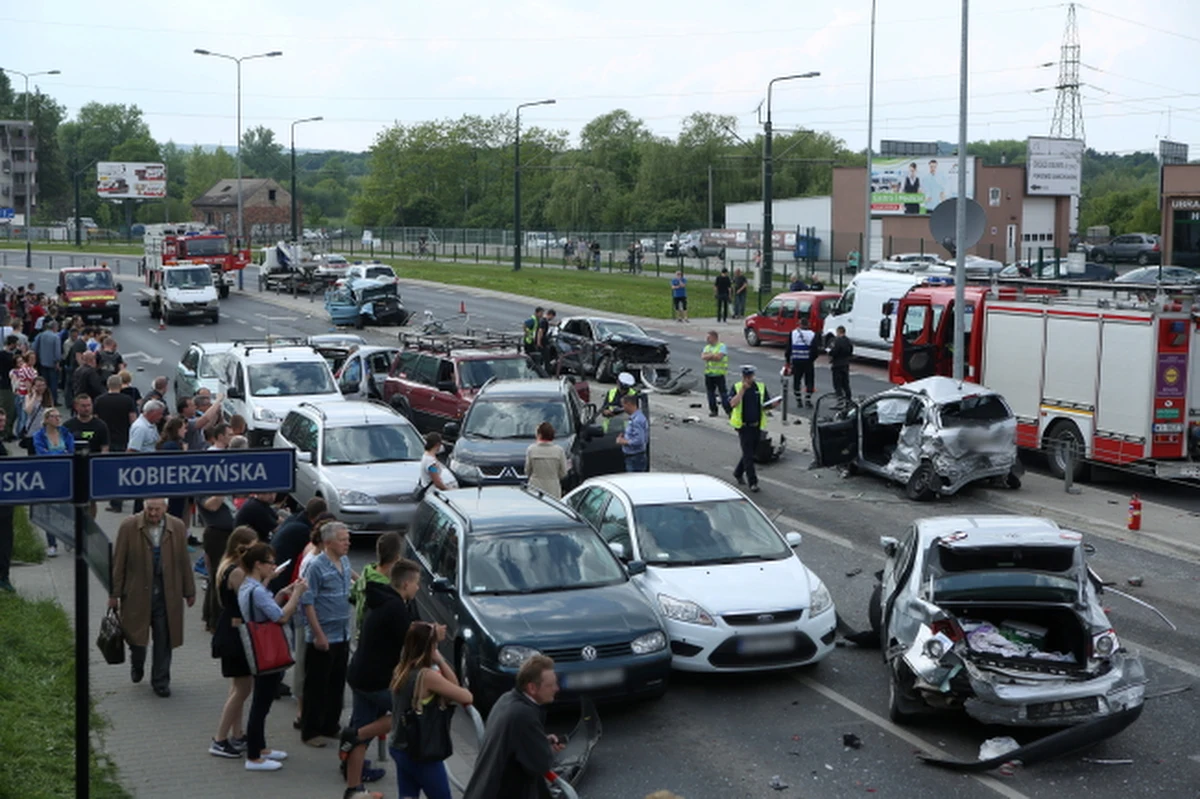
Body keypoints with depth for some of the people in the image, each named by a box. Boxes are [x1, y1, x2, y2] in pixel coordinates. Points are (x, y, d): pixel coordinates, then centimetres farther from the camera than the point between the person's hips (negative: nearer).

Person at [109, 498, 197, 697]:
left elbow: (184, 561, 7)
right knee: (136, 635, 10)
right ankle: (137, 666, 42)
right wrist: (114, 594, -3)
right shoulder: (129, 526, -7)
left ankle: (160, 681, 18)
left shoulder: (177, 528, 0)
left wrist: (189, 591, 10)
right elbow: (118, 562, -3)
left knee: (164, 639, 3)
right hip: (137, 591, -1)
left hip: (167, 593, 1)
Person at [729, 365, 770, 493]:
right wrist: (742, 389, -20)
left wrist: (766, 406, -14)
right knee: (748, 455, -7)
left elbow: (767, 404, 10)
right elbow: (733, 404, -17)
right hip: (743, 426, -4)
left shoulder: (761, 387, 6)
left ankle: (738, 473, 37)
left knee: (751, 452, 15)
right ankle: (753, 482, -5)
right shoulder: (737, 387, -3)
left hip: (757, 426, 4)